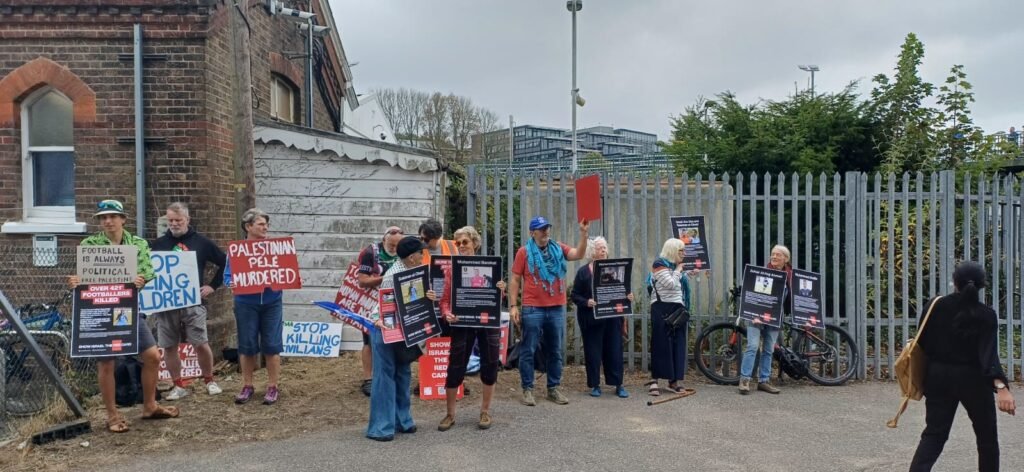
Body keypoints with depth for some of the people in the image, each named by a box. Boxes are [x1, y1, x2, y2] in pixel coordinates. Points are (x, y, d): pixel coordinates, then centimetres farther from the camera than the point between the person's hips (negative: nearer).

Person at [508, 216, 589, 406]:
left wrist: (583, 233, -18)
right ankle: (527, 389, 11)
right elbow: (515, 280, -1)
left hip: (556, 308, 4)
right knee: (528, 351, 2)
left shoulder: (558, 248, 9)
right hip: (532, 309, -4)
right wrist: (513, 305, -7)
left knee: (555, 351, 11)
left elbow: (579, 254, -6)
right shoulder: (524, 252, -1)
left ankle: (554, 388, 22)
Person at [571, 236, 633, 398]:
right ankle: (595, 385, 14)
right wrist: (586, 302, -19)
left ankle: (618, 385, 14)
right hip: (591, 319, -2)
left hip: (612, 318, 2)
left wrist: (628, 296, -8)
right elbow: (575, 295, -2)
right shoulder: (583, 272, -1)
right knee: (593, 352, 3)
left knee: (614, 351, 4)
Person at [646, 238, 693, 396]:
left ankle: (674, 380, 12)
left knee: (678, 344, 6)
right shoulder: (659, 264, -8)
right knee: (662, 344, -8)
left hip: (677, 308, 8)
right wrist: (678, 270, -5)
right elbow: (671, 283, -18)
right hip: (663, 309, -8)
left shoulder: (675, 266, 19)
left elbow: (683, 285, 22)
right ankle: (654, 380, -3)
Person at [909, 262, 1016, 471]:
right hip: (972, 379, -2)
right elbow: (989, 352, -23)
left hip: (939, 377, 2)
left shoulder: (937, 306, -2)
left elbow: (922, 343, 1)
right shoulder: (986, 315, -9)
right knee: (986, 434, 17)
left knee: (934, 433, 4)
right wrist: (1001, 386, -31)